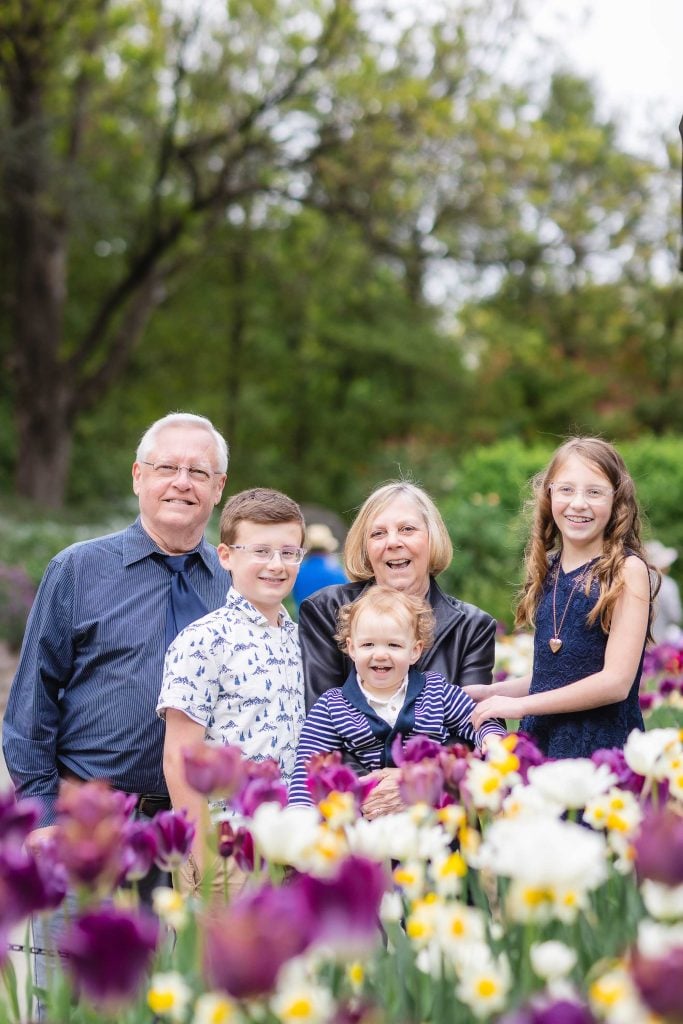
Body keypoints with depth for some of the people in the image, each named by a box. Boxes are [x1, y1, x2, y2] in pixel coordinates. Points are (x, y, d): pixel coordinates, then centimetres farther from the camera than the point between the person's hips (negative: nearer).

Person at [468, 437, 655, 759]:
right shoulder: (548, 570, 8)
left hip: (601, 745, -5)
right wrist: (491, 693, 7)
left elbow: (616, 682, -15)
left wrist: (520, 705, -14)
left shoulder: (626, 570, -9)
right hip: (540, 741, 5)